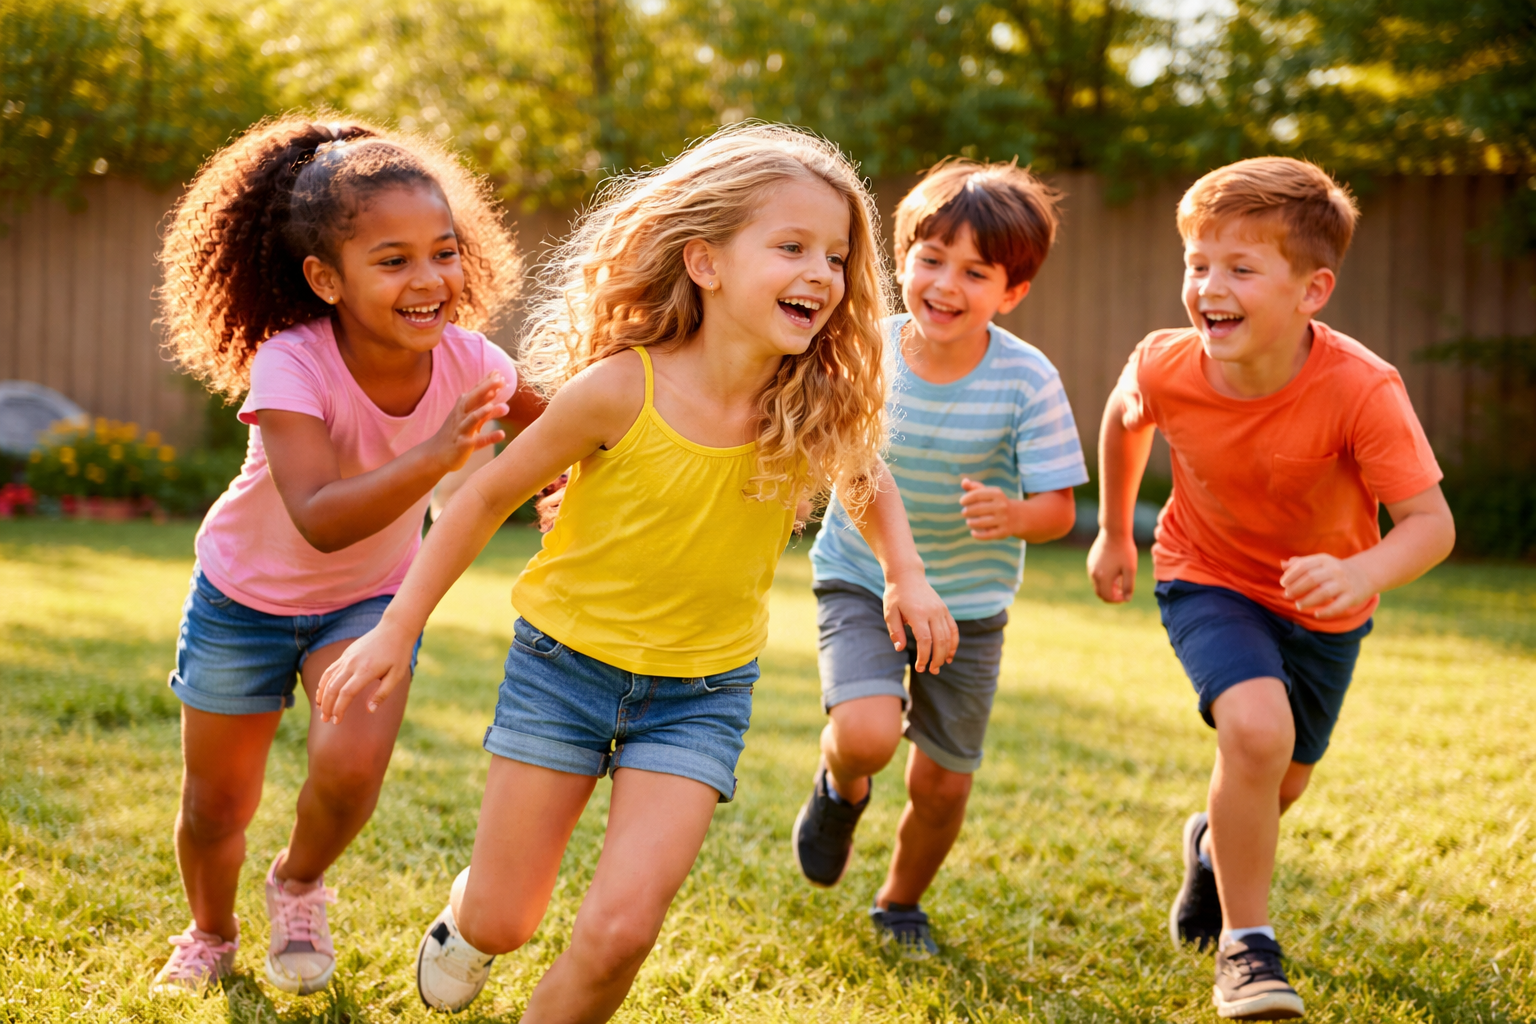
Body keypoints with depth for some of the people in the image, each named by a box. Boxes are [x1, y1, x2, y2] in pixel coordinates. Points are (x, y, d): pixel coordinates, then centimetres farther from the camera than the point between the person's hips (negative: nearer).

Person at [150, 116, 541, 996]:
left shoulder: (467, 361, -22)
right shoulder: (290, 366, -34)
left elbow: (555, 429, 1)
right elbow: (320, 519, -48)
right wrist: (433, 459, -60)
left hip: (371, 598, 2)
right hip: (248, 593, -2)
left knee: (350, 769, -22)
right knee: (217, 805, 10)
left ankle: (300, 885, 13)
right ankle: (211, 934, 45)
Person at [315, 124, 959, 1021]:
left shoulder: (815, 407, -14)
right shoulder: (622, 390, -22)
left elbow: (867, 477, 12)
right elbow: (492, 494, -7)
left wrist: (906, 574, -5)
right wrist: (397, 630, -5)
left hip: (702, 691, 1)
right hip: (566, 660, -1)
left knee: (620, 928, -15)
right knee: (503, 922, 7)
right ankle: (467, 916, 45)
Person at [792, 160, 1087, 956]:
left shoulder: (1026, 381, -19)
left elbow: (1058, 507, -17)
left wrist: (1012, 515, -37)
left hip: (967, 601, 0)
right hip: (861, 581, 0)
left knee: (943, 783, 8)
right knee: (867, 733, -25)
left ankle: (901, 902, 40)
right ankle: (841, 788, 14)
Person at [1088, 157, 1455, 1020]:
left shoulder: (1362, 389, -34)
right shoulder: (1167, 368, -26)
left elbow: (1431, 522, -33)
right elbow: (1123, 416, 0)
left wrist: (1361, 575, -52)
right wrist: (1115, 534, 10)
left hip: (1323, 606, 1)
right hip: (1210, 582, -1)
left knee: (1284, 782, 20)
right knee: (1257, 730, -28)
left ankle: (1216, 846, 57)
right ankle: (1246, 946, -10)